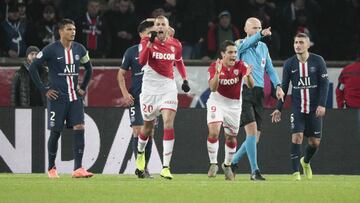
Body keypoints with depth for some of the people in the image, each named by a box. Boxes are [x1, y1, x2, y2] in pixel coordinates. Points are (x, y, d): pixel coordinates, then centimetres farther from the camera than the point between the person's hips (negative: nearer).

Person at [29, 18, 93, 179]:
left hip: (75, 97, 4)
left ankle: (78, 168, -12)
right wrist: (44, 89, -8)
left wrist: (83, 88, 14)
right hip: (57, 97, -4)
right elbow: (33, 68, -7)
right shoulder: (51, 50, -7)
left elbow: (89, 68, 23)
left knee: (79, 128, -10)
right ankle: (51, 168, 17)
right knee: (55, 132, 2)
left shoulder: (79, 49, 7)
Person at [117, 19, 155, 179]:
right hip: (136, 98, -3)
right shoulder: (132, 52, 0)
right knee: (138, 131, -9)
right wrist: (125, 93, -6)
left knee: (150, 132, 4)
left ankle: (145, 167, 14)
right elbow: (121, 74, 5)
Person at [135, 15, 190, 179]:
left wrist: (185, 80, 10)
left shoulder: (175, 45, 3)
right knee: (149, 125, 13)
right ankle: (140, 152, 47)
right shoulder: (146, 42, -6)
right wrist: (150, 41, -30)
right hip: (150, 88, -1)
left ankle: (166, 167, -18)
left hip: (168, 88, 1)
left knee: (168, 123, -16)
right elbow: (142, 61, -22)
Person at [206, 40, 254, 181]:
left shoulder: (240, 66, -12)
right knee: (213, 132, -21)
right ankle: (213, 164, -6)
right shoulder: (214, 67, -14)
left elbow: (251, 86, -21)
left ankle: (227, 165, 31)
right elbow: (213, 88, -24)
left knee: (231, 138, 9)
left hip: (234, 105, 2)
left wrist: (248, 75, -42)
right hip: (217, 103, -2)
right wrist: (217, 73, -40)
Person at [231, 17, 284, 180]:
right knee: (252, 130, -18)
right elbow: (245, 44, -25)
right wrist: (261, 35, -43)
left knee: (255, 137, 5)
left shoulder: (263, 47, 17)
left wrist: (277, 86, 4)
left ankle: (233, 163, 25)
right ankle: (255, 171, -16)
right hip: (244, 91, -6)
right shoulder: (241, 44, -1)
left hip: (259, 93, 6)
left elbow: (269, 68, 20)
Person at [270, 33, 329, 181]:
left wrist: (322, 105, -11)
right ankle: (295, 172, -14)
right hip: (297, 108, 0)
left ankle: (306, 161, 35)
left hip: (314, 108, 0)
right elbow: (284, 87, 8)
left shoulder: (318, 61, -2)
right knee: (297, 137, -16)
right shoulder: (289, 64, 2)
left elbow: (324, 84, -1)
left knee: (315, 142, 4)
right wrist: (278, 108, 4)